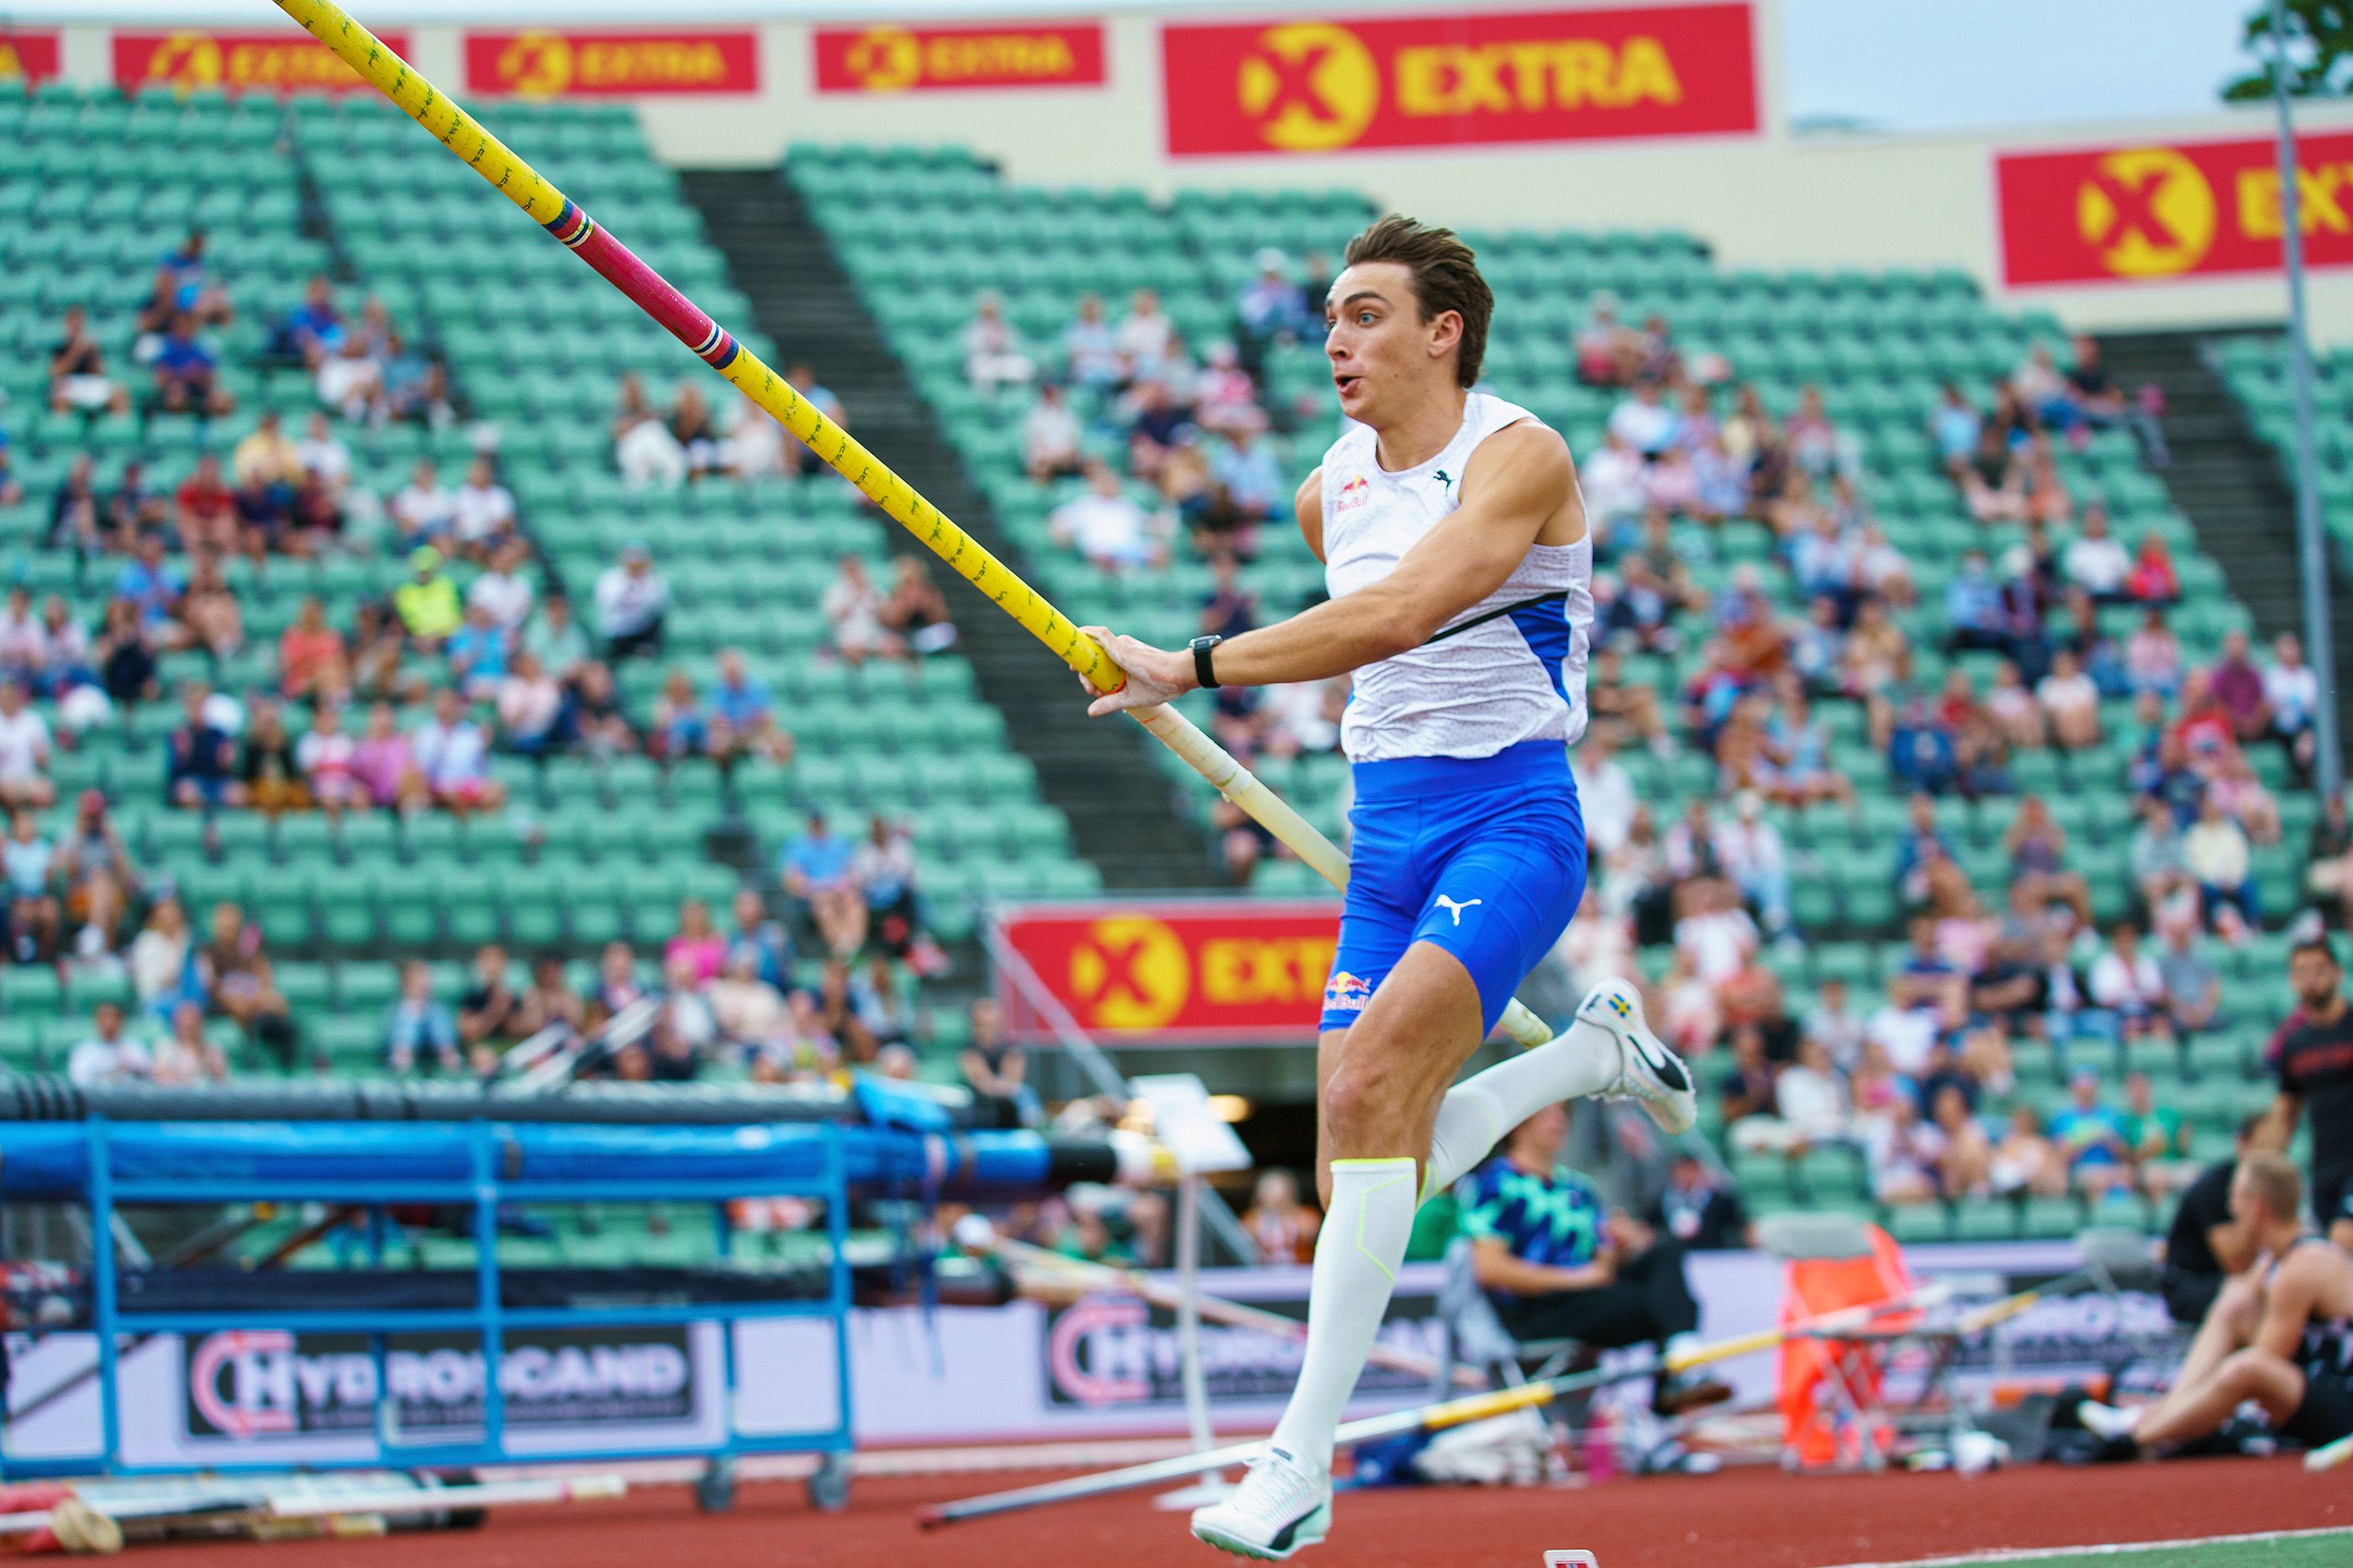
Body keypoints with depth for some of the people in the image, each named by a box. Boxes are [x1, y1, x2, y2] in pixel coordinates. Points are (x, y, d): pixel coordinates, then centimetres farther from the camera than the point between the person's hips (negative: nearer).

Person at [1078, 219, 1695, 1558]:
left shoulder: (1518, 456, -14)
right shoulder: (1332, 490, 10)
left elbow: (1402, 614, -29)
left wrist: (1194, 669, -32)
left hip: (1510, 819, -8)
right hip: (1387, 830, 8)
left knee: (1372, 1080, -27)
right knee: (1365, 1158, -1)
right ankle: (1595, 1053, 27)